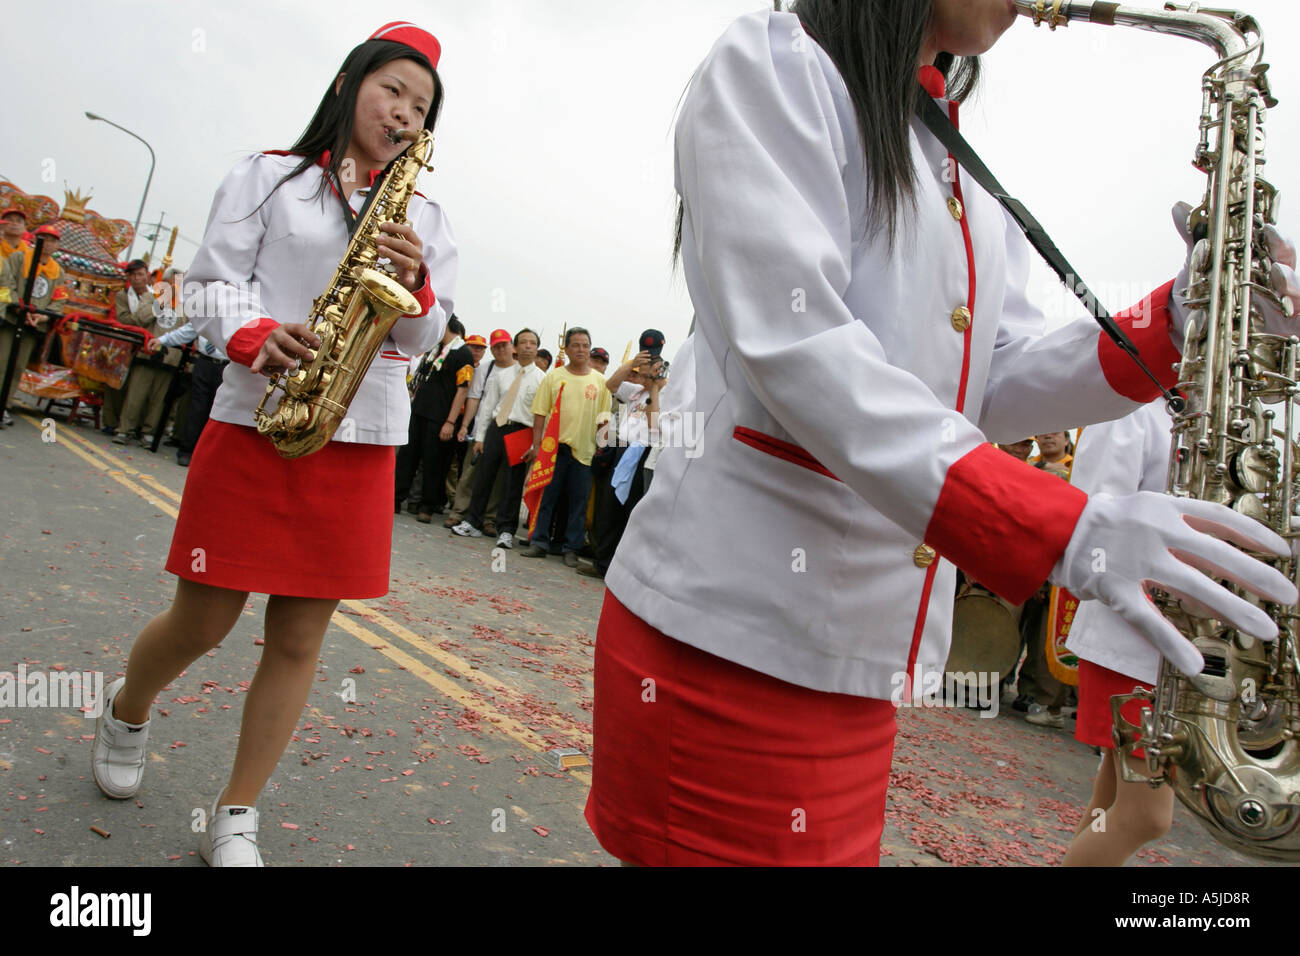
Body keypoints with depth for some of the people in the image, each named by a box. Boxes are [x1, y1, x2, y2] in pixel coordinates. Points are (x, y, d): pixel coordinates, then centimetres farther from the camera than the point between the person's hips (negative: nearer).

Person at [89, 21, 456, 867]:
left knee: (300, 637, 4)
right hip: (255, 423, -2)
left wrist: (416, 285, -12)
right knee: (202, 624, 6)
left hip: (362, 444, 2)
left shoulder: (426, 218, 14)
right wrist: (255, 337, -18)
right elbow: (214, 285, 2)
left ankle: (235, 821, 19)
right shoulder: (269, 177, 8)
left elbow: (424, 338, 8)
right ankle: (127, 710, 41)